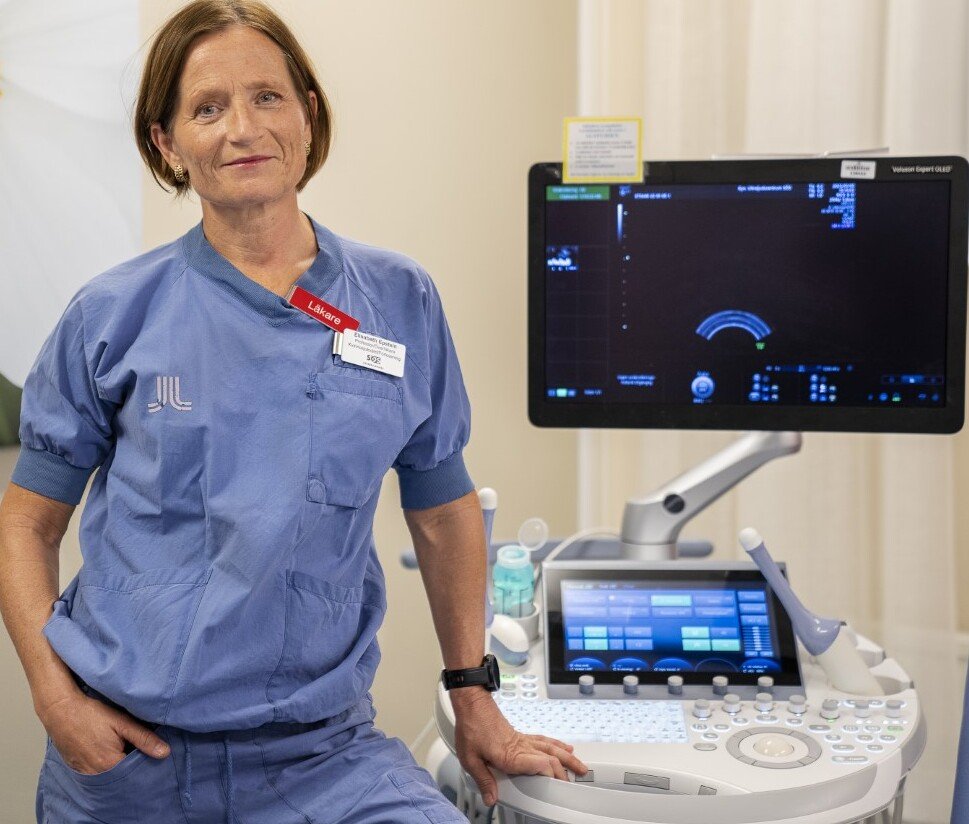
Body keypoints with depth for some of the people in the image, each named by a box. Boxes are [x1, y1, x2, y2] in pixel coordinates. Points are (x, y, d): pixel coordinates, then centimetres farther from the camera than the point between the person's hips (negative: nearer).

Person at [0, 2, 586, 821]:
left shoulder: (401, 302, 0)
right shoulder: (114, 315, -2)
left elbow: (443, 509, 9)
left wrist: (475, 701, 10)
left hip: (321, 747, 1)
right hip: (128, 752, 0)